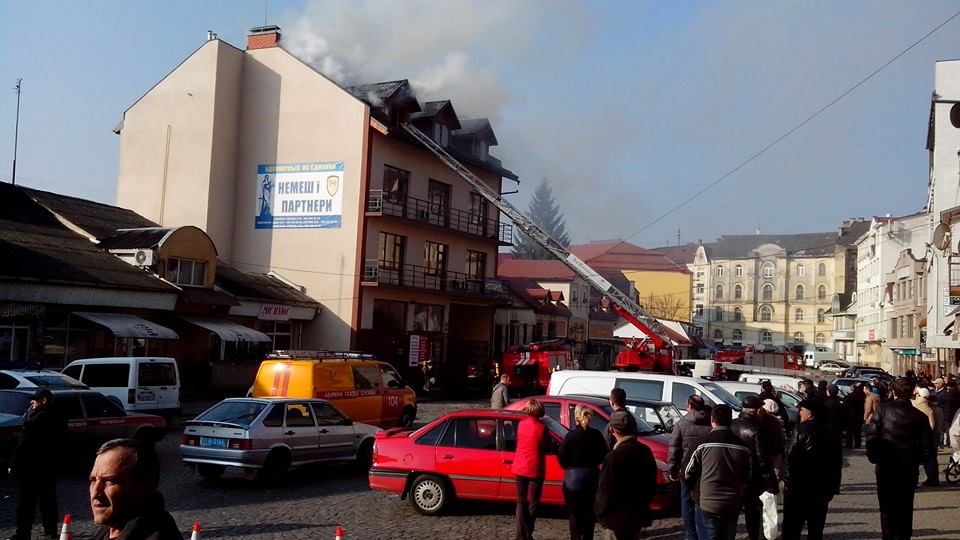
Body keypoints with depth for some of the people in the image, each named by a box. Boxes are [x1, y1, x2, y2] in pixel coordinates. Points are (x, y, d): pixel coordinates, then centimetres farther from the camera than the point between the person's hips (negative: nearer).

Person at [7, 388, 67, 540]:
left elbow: (23, 446, -17)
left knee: (26, 502, -2)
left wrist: (13, 465, -10)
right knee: (48, 499, 15)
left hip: (32, 467, -8)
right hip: (50, 466, 8)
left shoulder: (35, 420, -20)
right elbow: (60, 442, 13)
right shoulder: (59, 419, 5)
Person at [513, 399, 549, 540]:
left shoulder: (521, 424, -1)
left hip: (520, 467, 4)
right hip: (535, 469, -3)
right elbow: (546, 446, -3)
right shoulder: (541, 427, -14)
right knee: (533, 503, 9)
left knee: (521, 502, 11)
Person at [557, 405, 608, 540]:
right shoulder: (596, 435, -2)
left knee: (575, 514, 4)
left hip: (573, 478, -4)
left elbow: (562, 458, -13)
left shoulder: (571, 435, -13)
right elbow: (602, 457, 2)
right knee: (590, 513, 16)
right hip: (592, 477, 4)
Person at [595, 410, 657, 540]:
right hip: (639, 513, 7)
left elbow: (606, 491, -19)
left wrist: (600, 512, -5)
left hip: (622, 516, -7)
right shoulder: (645, 451, 1)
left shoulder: (615, 456, -23)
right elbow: (651, 484, 11)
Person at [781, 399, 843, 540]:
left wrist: (788, 480, -12)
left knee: (791, 528, 0)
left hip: (799, 487, -7)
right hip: (822, 489, 7)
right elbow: (837, 462, 14)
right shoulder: (833, 433, 9)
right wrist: (833, 488, 18)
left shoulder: (804, 430, -13)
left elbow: (792, 459, -20)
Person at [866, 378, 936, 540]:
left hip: (885, 467, -2)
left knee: (887, 507, 6)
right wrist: (916, 459, 12)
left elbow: (872, 436, -15)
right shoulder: (919, 416, -4)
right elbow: (928, 447, -5)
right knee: (905, 507, 15)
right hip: (909, 470, 2)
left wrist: (873, 457, -1)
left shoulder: (883, 410, -10)